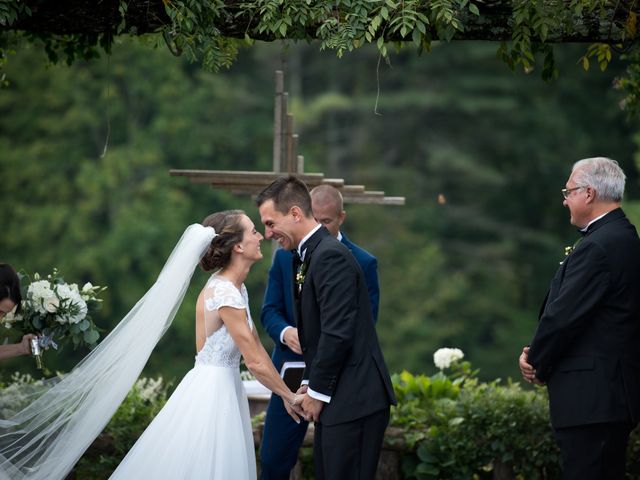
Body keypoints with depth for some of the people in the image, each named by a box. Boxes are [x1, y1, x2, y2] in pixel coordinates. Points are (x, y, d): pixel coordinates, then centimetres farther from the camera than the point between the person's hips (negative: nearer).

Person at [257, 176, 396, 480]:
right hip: (334, 398, 10)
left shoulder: (331, 256, -16)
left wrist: (318, 392, -12)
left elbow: (338, 334, -20)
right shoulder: (309, 255, 16)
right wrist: (309, 384, 11)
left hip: (353, 399, -10)